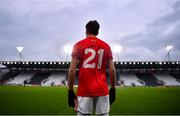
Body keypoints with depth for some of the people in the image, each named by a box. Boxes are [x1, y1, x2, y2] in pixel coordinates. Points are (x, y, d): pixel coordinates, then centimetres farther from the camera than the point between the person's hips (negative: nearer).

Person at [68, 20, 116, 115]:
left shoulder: (78, 46, 3)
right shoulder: (106, 46, 8)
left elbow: (72, 70, -3)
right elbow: (112, 70, 5)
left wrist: (70, 91, 3)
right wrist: (113, 89, 15)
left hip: (84, 91, -1)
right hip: (102, 90, 2)